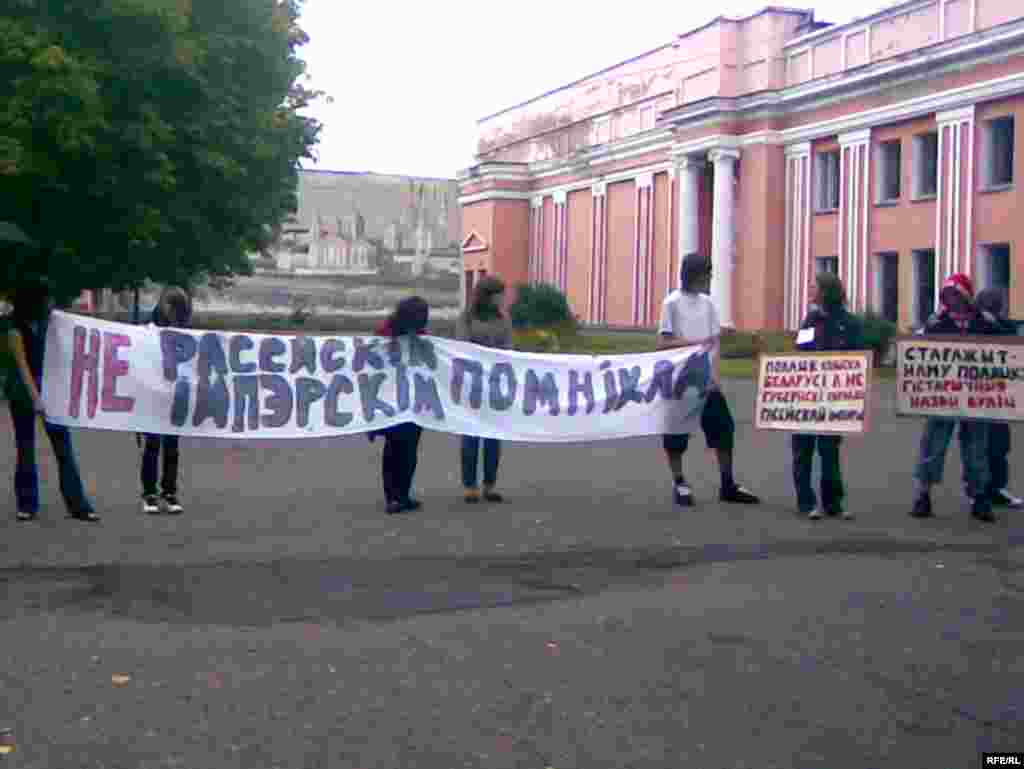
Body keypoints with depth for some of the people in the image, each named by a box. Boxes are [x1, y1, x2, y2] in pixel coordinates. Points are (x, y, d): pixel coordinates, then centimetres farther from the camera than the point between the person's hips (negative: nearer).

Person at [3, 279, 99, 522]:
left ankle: (78, 505, 0)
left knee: (64, 447, -1)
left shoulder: (51, 320, -1)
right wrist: (35, 399, -28)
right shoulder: (16, 328, -13)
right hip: (22, 388, -3)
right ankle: (27, 505, 13)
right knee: (25, 448, 4)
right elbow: (22, 365, -20)